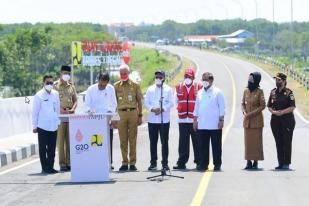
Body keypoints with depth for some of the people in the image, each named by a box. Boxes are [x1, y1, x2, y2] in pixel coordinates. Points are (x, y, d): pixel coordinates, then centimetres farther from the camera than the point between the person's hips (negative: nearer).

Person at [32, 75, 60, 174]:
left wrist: (58, 122, 11)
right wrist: (34, 126, -4)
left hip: (53, 126, 4)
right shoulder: (39, 95, -5)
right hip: (43, 126, -4)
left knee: (52, 148, 7)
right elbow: (35, 111, -3)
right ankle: (45, 168, 8)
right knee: (43, 148, 2)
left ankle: (50, 167, 15)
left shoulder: (56, 94, 7)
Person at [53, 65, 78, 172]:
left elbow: (75, 100, 15)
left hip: (71, 115, 4)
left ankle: (69, 162, 9)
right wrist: (61, 109, -18)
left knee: (70, 139, 5)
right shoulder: (55, 86, 1)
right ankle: (62, 163, -4)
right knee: (61, 139, -5)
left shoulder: (71, 86, 15)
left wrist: (73, 109, -5)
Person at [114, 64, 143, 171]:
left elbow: (139, 102, 9)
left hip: (133, 113, -1)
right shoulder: (116, 86, 9)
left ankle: (132, 163, 4)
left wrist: (140, 115, 3)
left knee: (132, 139, 0)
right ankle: (125, 163, 6)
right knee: (123, 139, 1)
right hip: (121, 113, 1)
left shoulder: (135, 85, 7)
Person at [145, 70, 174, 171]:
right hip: (152, 119, 2)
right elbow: (146, 102, 5)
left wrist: (162, 109, -16)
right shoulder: (150, 89, 9)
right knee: (153, 142, 5)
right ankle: (153, 163, 11)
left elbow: (171, 103, -2)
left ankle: (165, 163, 4)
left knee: (164, 142, -1)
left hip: (164, 119, -2)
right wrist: (152, 109, -13)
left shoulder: (168, 89, 4)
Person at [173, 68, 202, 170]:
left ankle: (199, 161, 11)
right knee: (183, 142, 2)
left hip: (195, 119, -2)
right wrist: (180, 109, 6)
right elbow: (176, 100, 16)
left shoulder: (199, 87, 0)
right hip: (183, 119, 2)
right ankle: (182, 162, 5)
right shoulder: (179, 87, 9)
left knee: (197, 142, 3)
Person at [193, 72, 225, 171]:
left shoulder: (217, 92, 0)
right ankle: (203, 164, 9)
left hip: (215, 125, -4)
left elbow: (222, 107, -2)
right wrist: (195, 120, 11)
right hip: (202, 125, 4)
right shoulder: (200, 93, 13)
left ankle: (217, 165, 7)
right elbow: (196, 107, 17)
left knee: (216, 146, 1)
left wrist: (221, 120, -7)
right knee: (202, 146, 4)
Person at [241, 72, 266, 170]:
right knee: (248, 140, 4)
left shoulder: (259, 92, -6)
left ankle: (255, 162, 3)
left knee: (256, 140, -2)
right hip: (247, 120, 4)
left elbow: (262, 106, -6)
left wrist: (252, 113, -13)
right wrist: (244, 112, -4)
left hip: (257, 119, -4)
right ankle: (249, 162, 8)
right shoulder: (246, 91, 7)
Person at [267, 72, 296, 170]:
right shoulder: (273, 92, 10)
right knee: (278, 142, 6)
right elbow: (269, 106, 12)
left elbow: (292, 107, -10)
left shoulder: (288, 92, -5)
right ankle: (280, 163, 12)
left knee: (287, 142, -4)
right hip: (275, 120, 5)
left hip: (287, 120, -5)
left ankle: (286, 164, 0)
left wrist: (282, 112, -17)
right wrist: (274, 111, -7)